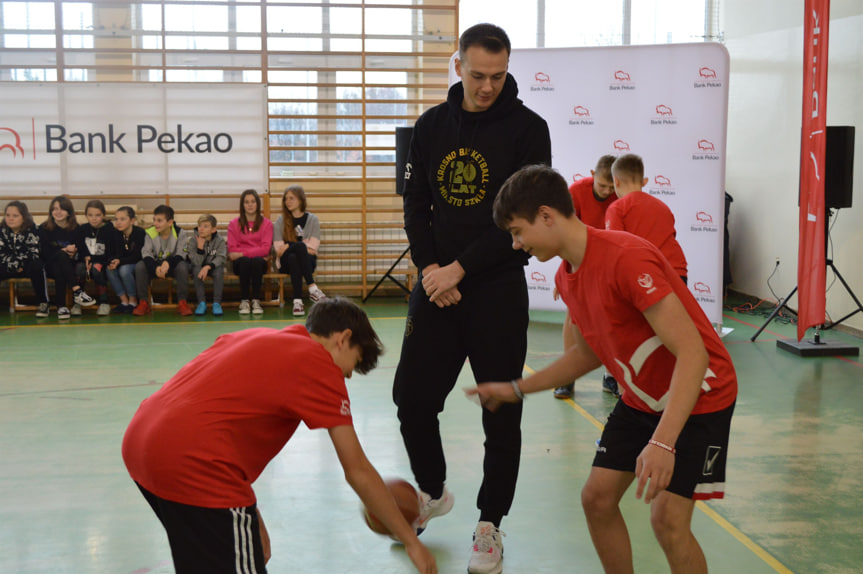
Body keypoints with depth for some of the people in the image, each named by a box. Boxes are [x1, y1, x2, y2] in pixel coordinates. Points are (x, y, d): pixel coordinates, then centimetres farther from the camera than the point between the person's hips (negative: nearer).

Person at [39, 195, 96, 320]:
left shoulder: (76, 229, 4)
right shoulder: (44, 229, 3)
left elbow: (81, 252, 3)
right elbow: (45, 253, -5)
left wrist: (74, 253, -20)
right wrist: (64, 250, -18)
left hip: (69, 266, 1)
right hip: (50, 266, -1)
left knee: (59, 271, -36)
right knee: (61, 255, -35)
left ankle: (61, 306, -35)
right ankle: (77, 291, -45)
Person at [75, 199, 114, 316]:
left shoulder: (109, 230, -3)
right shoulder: (82, 229, 7)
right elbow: (80, 250, 4)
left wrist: (99, 264, -21)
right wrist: (86, 258, -17)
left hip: (103, 263, -2)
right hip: (86, 261, 2)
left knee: (96, 270, -35)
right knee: (79, 268, -31)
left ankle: (104, 303, -19)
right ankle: (77, 302, -22)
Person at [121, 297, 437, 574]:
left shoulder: (251, 337, 22)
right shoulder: (320, 365, 1)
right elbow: (358, 472, 1)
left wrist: (249, 517, 23)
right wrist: (411, 542, 11)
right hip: (192, 466, -9)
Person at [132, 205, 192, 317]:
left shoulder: (180, 233, -11)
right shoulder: (150, 233, -8)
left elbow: (181, 254, -17)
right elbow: (146, 254, -15)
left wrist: (168, 263, -38)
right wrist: (155, 268, -36)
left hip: (172, 265, -2)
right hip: (154, 265, 2)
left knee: (183, 266, -34)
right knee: (139, 266, -27)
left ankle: (182, 302, -24)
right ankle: (143, 302, -18)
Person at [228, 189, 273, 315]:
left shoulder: (267, 224, 8)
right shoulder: (234, 224, 10)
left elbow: (265, 249, -5)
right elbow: (232, 250, 2)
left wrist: (242, 253, -15)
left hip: (259, 261, 0)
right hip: (240, 263, 0)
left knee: (256, 261, -36)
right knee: (245, 261, -36)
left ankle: (256, 301, -32)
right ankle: (244, 301, -33)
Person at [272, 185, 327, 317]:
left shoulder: (312, 219, 10)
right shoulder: (281, 221, 12)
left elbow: (313, 246, -2)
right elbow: (278, 246, 0)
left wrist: (289, 246, -11)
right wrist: (304, 248, -14)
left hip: (308, 260, 0)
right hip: (286, 261, 0)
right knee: (293, 257, -36)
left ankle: (297, 300, -46)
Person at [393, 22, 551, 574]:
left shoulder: (527, 128, -6)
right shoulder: (432, 125, 7)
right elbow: (416, 204, 8)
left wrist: (460, 269, -15)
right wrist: (429, 268, -7)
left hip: (498, 288, -4)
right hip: (436, 284, 4)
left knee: (501, 412, 4)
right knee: (412, 395, 7)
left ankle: (490, 524, 21)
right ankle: (433, 492, 33)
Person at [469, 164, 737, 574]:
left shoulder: (627, 258, -29)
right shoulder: (566, 277, 0)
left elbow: (692, 353, -32)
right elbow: (589, 352, 16)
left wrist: (662, 443, -40)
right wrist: (517, 390, 13)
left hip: (699, 396, -8)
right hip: (640, 398, 8)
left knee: (667, 518, -15)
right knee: (597, 497, 4)